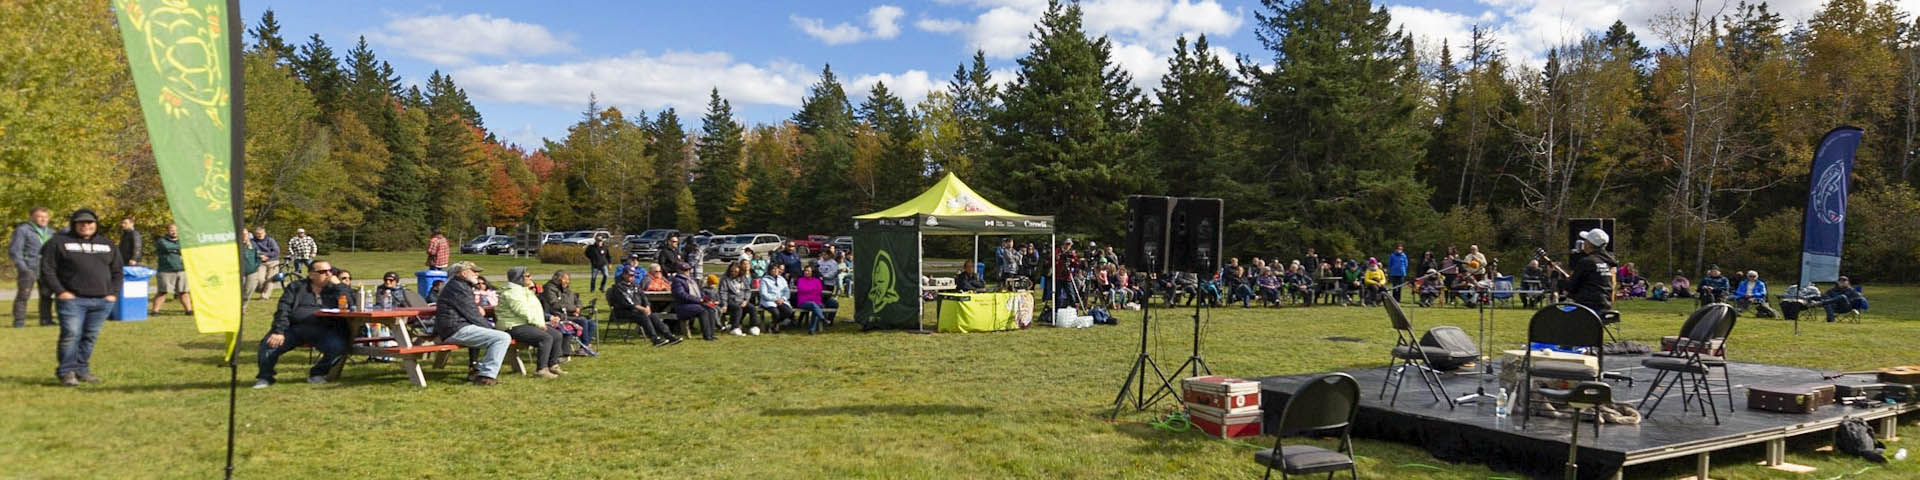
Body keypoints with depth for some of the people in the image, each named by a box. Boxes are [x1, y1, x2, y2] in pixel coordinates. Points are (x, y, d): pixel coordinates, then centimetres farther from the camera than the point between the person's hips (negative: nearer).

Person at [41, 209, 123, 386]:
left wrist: (114, 293, 8)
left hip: (102, 301, 4)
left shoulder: (107, 244, 17)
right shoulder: (59, 242, 4)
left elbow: (117, 271, 20)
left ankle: (81, 370, 15)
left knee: (90, 337, 6)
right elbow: (47, 270, 0)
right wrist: (59, 291, -9)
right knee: (71, 335, -10)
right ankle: (66, 372, -2)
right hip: (72, 299, -4)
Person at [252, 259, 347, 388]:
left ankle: (317, 373, -2)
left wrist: (338, 285, -2)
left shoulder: (334, 289, 17)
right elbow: (283, 310, 4)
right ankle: (265, 377, 3)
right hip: (295, 328, 0)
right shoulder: (296, 287, 16)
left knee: (338, 346, -29)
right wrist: (279, 332, -11)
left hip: (323, 330, 0)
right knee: (269, 343, -23)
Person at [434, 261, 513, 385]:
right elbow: (472, 315, -14)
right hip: (456, 331, -11)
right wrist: (490, 327, -4)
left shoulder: (454, 285, 22)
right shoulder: (458, 287, -11)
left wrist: (477, 308, 10)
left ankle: (479, 370, 15)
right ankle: (487, 376, -20)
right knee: (503, 338, -20)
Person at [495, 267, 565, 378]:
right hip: (514, 327, -11)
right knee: (546, 338, -27)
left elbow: (532, 309, 26)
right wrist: (539, 323, -18)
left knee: (557, 335, 0)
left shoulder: (524, 290, 20)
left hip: (528, 324, 11)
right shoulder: (511, 292, -14)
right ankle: (541, 370, -24)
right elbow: (522, 311, -22)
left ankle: (553, 365, 6)